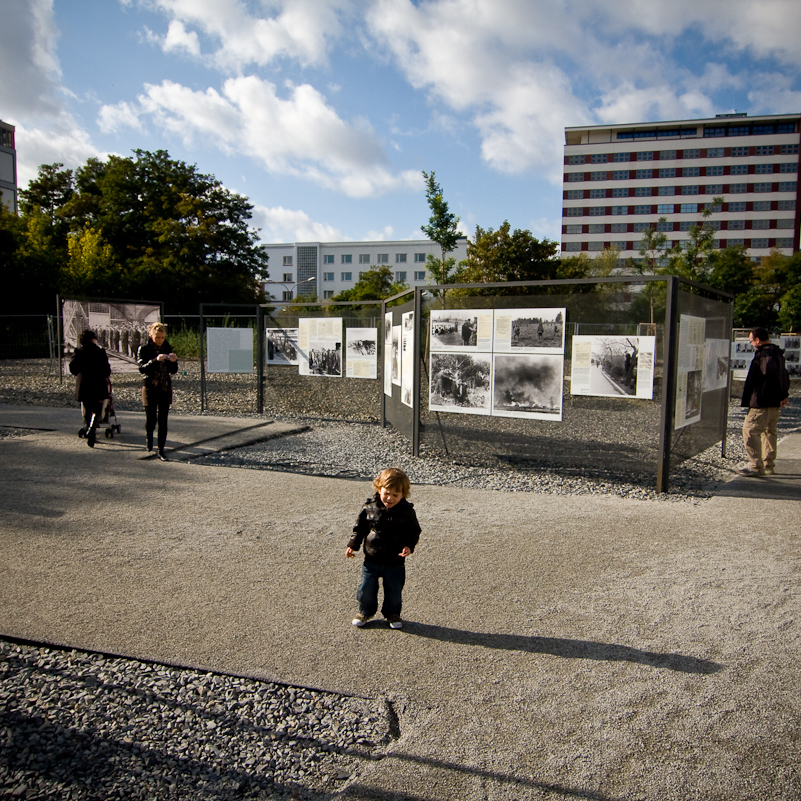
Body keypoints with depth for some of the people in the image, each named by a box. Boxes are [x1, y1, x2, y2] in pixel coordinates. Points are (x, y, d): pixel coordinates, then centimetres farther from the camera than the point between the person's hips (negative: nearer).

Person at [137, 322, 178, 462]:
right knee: (151, 418, 4)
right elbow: (142, 369, -17)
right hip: (150, 388, -2)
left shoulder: (167, 348, 5)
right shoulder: (144, 349, -4)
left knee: (163, 420, -1)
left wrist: (173, 361, -15)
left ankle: (161, 450, 4)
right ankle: (149, 438, 36)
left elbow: (173, 371, 5)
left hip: (165, 388, 2)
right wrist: (156, 360, -30)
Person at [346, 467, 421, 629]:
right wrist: (353, 545, -2)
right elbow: (360, 528, 5)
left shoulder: (407, 511, -10)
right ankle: (365, 611, 32)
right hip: (372, 560, 1)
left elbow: (414, 532, -1)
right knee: (366, 589, 7)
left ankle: (392, 613, 35)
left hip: (395, 562, -1)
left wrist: (409, 546, -17)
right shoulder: (370, 508, -8)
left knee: (394, 591, 10)